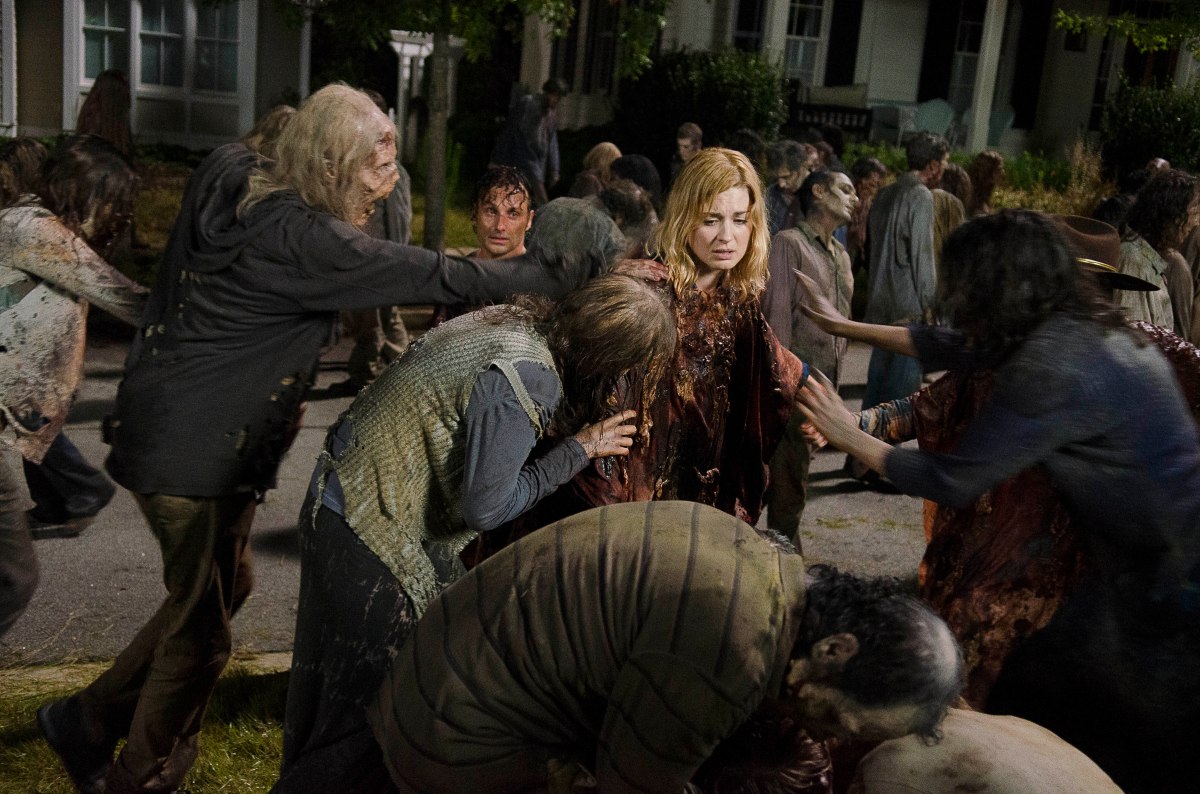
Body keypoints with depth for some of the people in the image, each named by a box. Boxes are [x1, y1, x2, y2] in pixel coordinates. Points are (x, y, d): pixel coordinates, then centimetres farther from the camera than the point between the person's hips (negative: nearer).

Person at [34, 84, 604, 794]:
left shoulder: (239, 179, 1)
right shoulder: (301, 237, -25)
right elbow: (446, 279, -27)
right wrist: (585, 271, -22)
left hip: (186, 429, 9)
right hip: (194, 449, -9)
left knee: (224, 585, 22)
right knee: (202, 621, 7)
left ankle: (90, 720, 36)